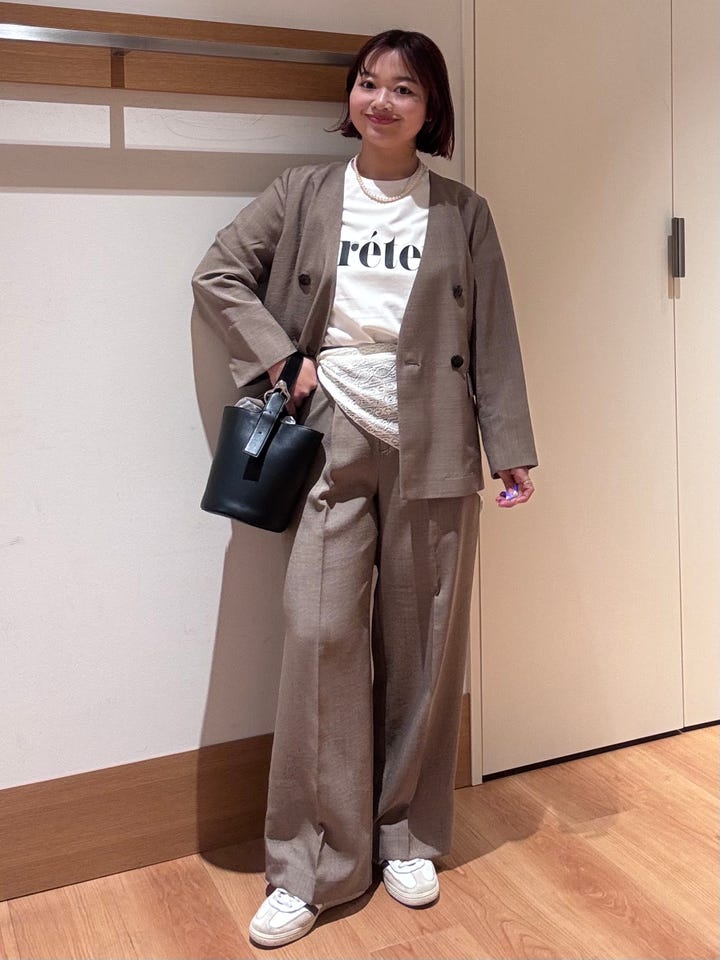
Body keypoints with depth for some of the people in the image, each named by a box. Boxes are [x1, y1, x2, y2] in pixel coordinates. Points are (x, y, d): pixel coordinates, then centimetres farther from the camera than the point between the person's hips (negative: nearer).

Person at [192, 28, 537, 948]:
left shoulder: (463, 214, 7)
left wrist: (510, 448, -1)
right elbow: (217, 274, 7)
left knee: (422, 644, 6)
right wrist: (279, 359, -5)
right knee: (321, 636, -7)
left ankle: (406, 838, 25)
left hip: (431, 451, 1)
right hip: (331, 441, 0)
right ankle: (310, 865, 7)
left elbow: (493, 338, 5)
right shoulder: (303, 193, 8)